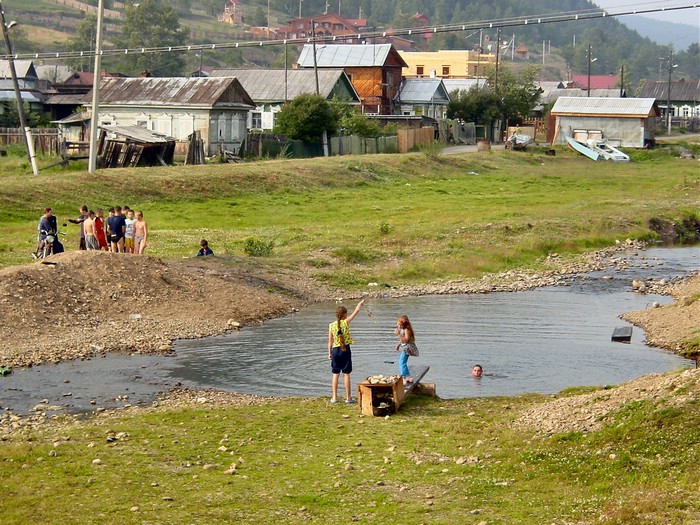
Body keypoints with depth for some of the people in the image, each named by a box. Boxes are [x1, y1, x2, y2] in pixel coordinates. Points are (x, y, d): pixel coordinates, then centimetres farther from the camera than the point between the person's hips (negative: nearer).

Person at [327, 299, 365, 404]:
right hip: (345, 350, -2)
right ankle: (348, 397, 7)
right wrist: (360, 303, 15)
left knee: (335, 374, 9)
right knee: (346, 374, 4)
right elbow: (356, 311, -2)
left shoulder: (331, 325, -3)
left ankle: (334, 397, 10)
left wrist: (329, 352, 11)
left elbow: (330, 341, 1)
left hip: (335, 350, 2)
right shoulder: (346, 322, -9)